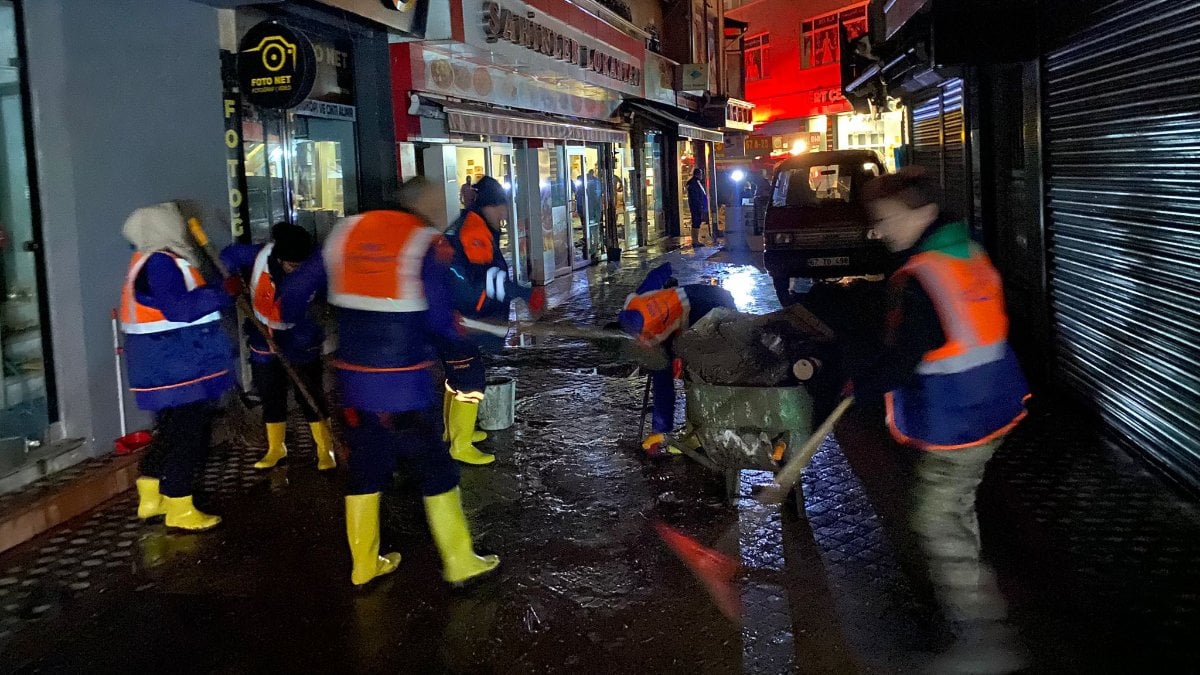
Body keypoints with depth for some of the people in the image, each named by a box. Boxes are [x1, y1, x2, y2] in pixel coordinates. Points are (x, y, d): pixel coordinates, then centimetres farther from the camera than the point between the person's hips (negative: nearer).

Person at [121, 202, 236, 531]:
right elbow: (180, 309, -27)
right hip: (176, 370, -11)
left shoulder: (154, 261, 15)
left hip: (169, 368, 11)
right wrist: (222, 294, -22)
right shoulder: (159, 263, -18)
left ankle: (150, 497, 29)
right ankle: (179, 509, 7)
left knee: (171, 432, 21)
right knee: (189, 437, -2)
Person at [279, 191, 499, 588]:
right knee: (436, 468, 8)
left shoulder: (345, 232, 4)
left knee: (365, 468, 18)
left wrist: (288, 319, 28)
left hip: (353, 378, 5)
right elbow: (439, 322, -13)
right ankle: (460, 563, 16)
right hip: (405, 384, -5)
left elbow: (296, 289, 8)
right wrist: (455, 343, 8)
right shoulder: (426, 244, -11)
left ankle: (365, 565, 27)